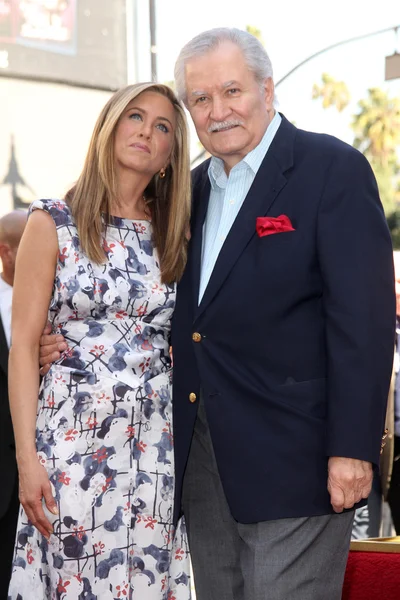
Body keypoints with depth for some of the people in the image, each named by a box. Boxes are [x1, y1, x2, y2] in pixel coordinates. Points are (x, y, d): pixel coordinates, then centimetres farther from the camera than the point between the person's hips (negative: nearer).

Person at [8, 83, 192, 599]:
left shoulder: (174, 236, 11)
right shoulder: (54, 223, 0)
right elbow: (24, 345, -3)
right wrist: (27, 459, -10)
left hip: (157, 439, 3)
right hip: (73, 435, -3)